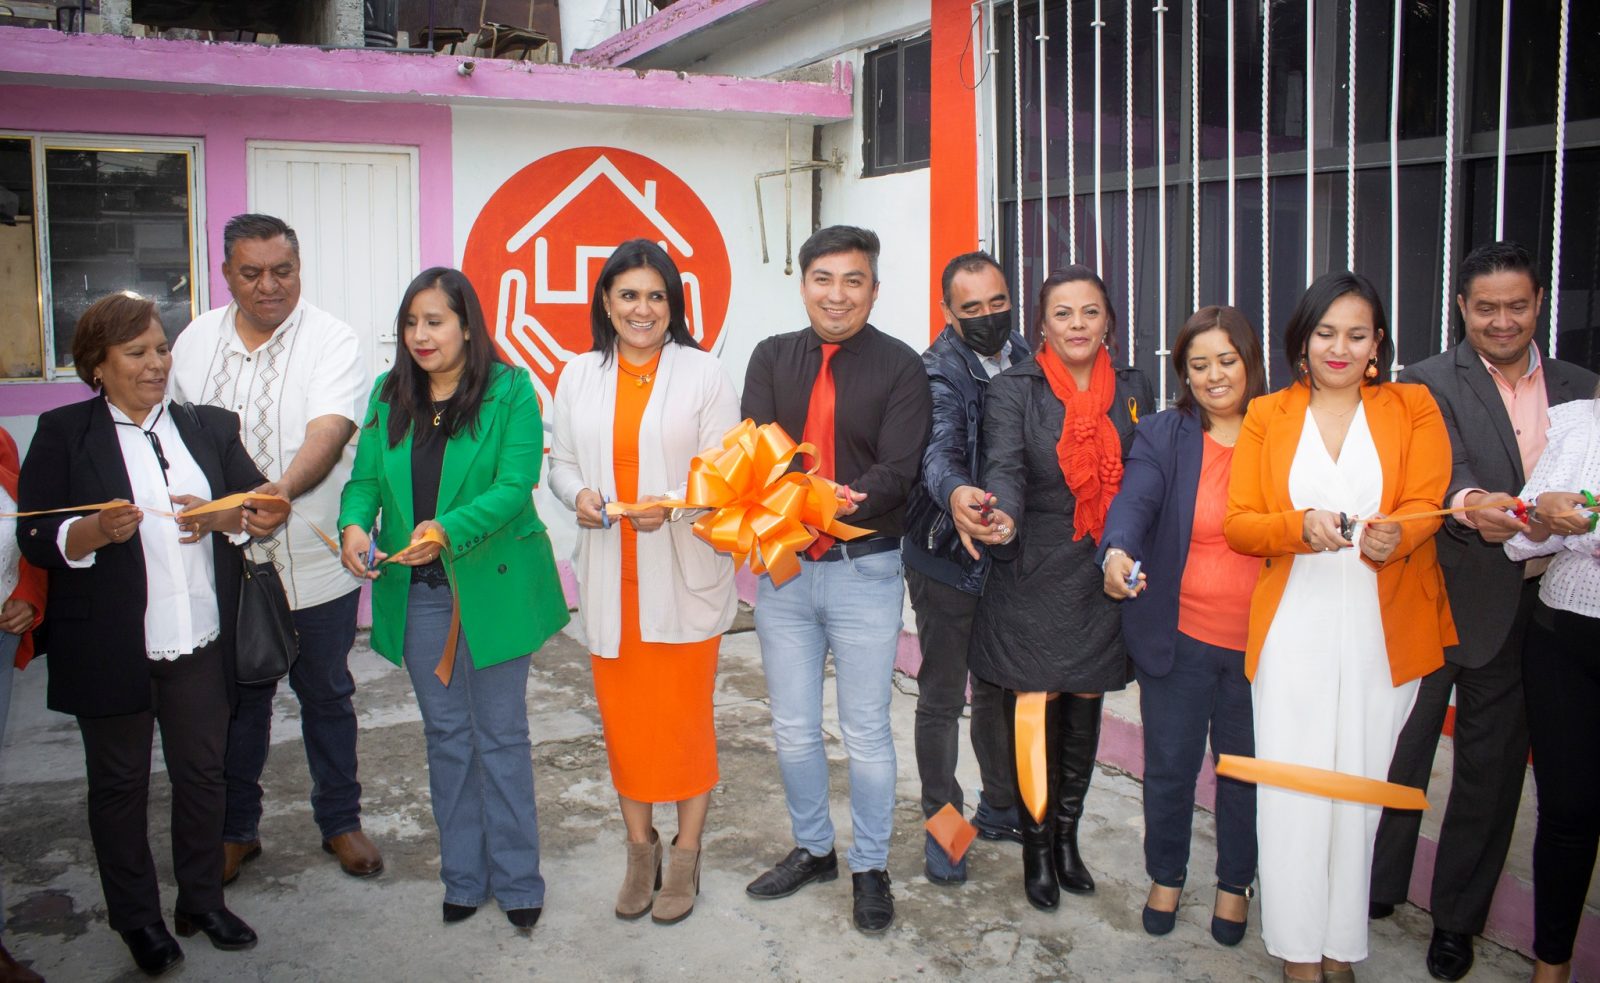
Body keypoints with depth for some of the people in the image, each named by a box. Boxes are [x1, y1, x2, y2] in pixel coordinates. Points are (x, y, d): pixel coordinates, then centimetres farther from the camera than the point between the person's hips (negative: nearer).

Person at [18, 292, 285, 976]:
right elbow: (35, 539, -8)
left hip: (200, 645, 3)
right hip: (110, 653, -2)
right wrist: (99, 530, -26)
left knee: (202, 772, 13)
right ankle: (137, 918, 29)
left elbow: (267, 509, 4)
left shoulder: (209, 427, 9)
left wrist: (219, 516, -16)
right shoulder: (62, 433, -1)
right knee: (119, 784, 11)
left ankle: (202, 900, 31)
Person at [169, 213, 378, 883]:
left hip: (315, 560, -3)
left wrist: (282, 489, -43)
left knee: (326, 695, 12)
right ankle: (237, 829, 32)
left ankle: (340, 821, 30)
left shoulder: (333, 342, -10)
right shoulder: (195, 341, 5)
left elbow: (327, 434, -24)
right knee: (237, 698, 14)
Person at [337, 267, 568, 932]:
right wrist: (354, 525, -17)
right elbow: (366, 477, 4)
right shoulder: (390, 394, 7)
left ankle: (517, 881, 21)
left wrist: (446, 530, -30)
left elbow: (514, 485, -16)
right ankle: (464, 877, 29)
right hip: (418, 591, 4)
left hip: (493, 586, -4)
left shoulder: (511, 391, -7)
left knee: (501, 735, 7)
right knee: (445, 734, 14)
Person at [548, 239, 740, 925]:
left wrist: (672, 506, -22)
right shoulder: (579, 376, 8)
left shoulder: (704, 373, -3)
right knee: (622, 714, 11)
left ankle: (685, 856, 21)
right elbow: (561, 462, 12)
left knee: (686, 714, 4)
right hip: (610, 578, 3)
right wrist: (578, 493, -10)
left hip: (685, 574, -3)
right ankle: (640, 849, 30)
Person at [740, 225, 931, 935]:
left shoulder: (900, 366, -5)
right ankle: (812, 849, 36)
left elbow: (898, 470, -13)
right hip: (782, 564, 4)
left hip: (865, 570, -3)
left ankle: (869, 868, 26)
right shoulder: (772, 358, 6)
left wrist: (843, 502, -31)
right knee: (792, 728, 15)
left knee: (866, 733, 7)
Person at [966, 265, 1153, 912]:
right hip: (1034, 576, -3)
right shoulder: (1014, 390, -4)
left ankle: (1067, 835, 29)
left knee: (1084, 710, 11)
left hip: (1104, 578, 3)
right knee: (1035, 715, 2)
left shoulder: (1132, 390, 8)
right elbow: (1004, 468, -19)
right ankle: (1036, 846, 19)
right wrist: (1003, 516, -40)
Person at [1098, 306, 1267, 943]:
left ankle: (1235, 884, 36)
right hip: (1180, 637, -1)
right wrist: (1117, 552, -39)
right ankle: (1165, 877, 33)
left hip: (1257, 641, 1)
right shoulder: (1162, 437, -2)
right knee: (1169, 766, 11)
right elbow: (1134, 500, -19)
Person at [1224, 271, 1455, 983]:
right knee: (1291, 788, -3)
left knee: (1359, 786, 6)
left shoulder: (1412, 409, 7)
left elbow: (1425, 507, -2)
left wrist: (1393, 535, -25)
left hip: (1383, 632, 0)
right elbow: (1237, 524, 2)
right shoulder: (1267, 416, 7)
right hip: (1293, 631, 0)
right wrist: (1301, 526, -18)